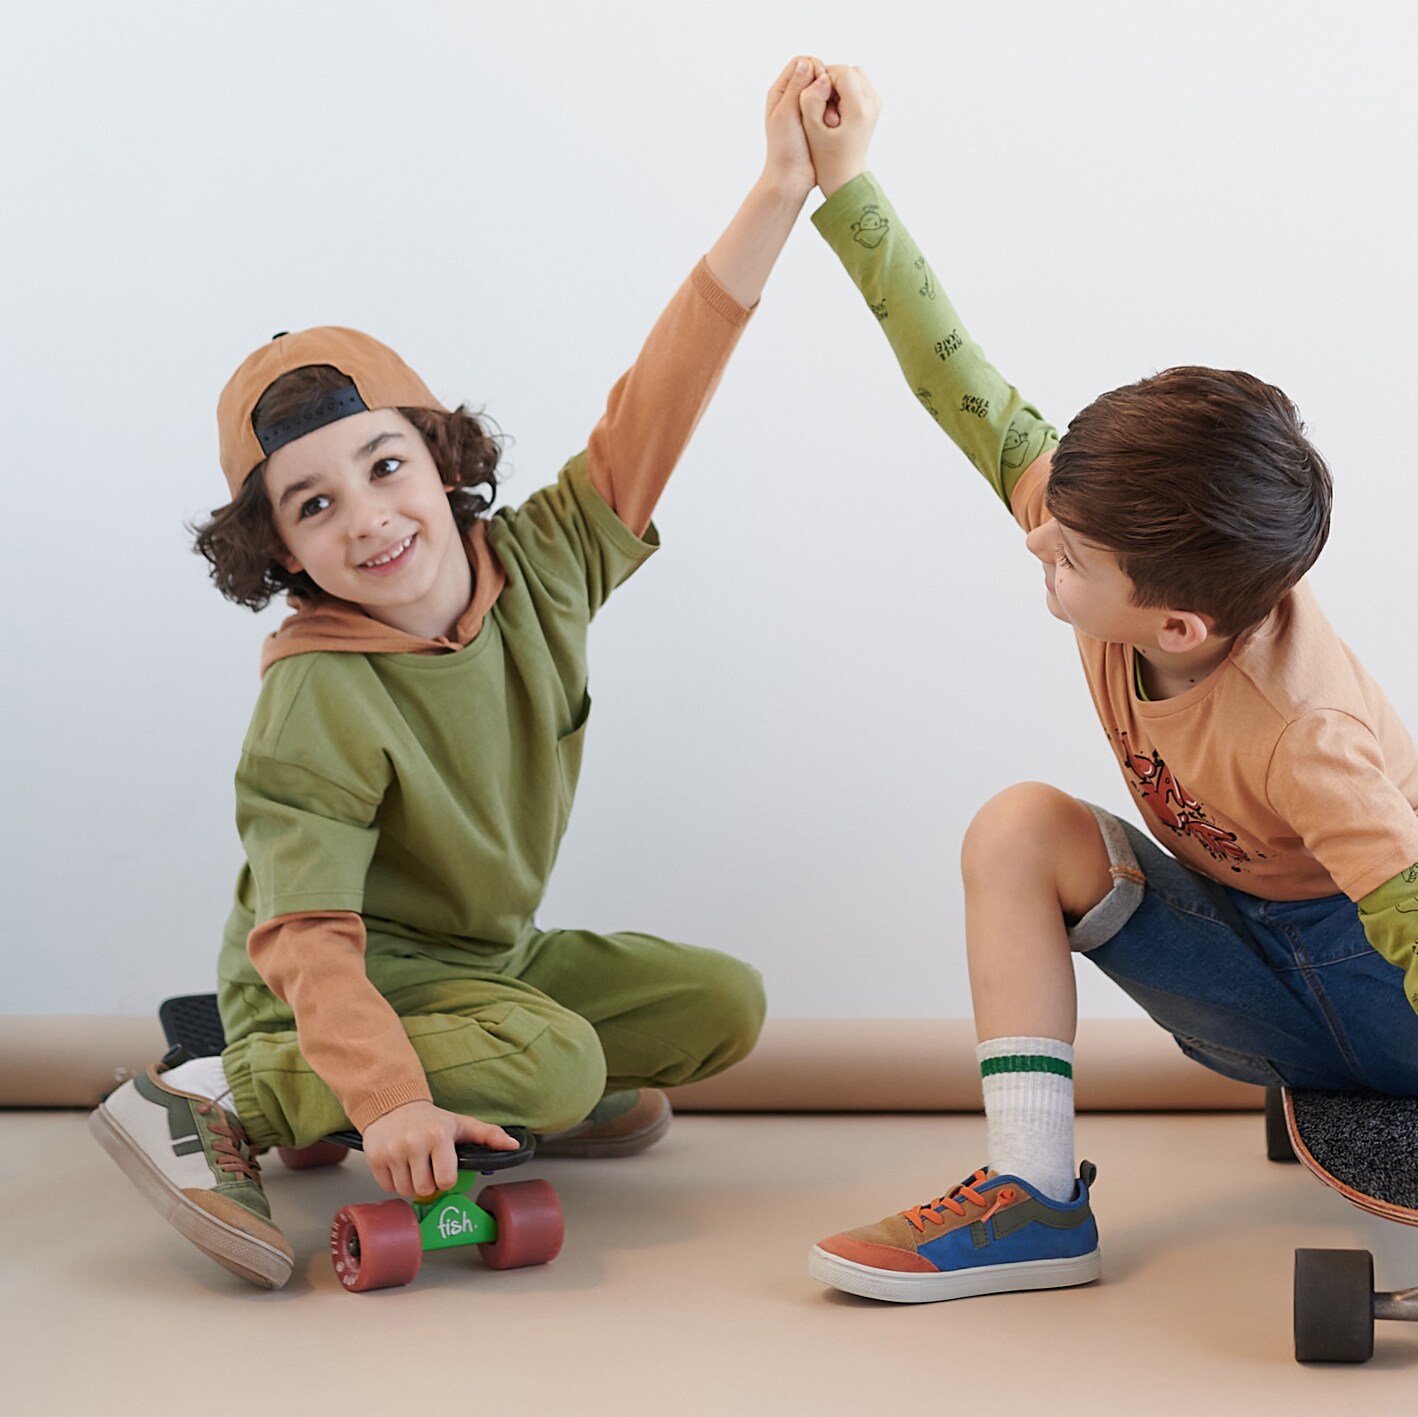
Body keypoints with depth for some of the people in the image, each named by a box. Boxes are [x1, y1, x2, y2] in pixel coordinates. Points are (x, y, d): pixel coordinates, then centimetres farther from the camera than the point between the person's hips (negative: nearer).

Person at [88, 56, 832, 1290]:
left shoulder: (540, 567, -9)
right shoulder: (318, 701, -26)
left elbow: (653, 409, -11)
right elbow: (304, 935, -30)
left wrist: (783, 190, -15)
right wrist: (386, 1098, -45)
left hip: (490, 958, 7)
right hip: (349, 986, -7)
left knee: (722, 1004, 0)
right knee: (555, 1060, -32)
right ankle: (221, 1101, -20)